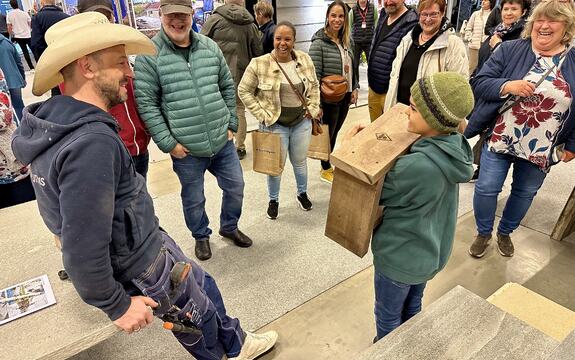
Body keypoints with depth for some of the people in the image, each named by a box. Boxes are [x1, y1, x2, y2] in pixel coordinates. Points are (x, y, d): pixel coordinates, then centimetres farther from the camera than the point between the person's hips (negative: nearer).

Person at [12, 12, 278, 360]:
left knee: (204, 286, 26)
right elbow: (84, 249, -32)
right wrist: (117, 305, -18)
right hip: (142, 269, -9)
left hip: (146, 240, 9)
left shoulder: (53, 118, -2)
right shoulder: (92, 143, -34)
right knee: (199, 314, 18)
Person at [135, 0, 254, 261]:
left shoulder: (210, 47, 3)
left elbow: (228, 87, 11)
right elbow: (146, 103, -11)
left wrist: (231, 124, 7)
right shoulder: (149, 55, -9)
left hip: (223, 142, 4)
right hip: (186, 149, -3)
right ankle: (201, 236, 42)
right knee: (194, 198, 14)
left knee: (235, 187, 16)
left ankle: (229, 227, 43)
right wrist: (167, 143, -13)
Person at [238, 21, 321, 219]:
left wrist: (313, 109, 2)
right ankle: (273, 200, 34)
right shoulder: (259, 64, -16)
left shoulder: (305, 60, -3)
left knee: (300, 161, 19)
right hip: (275, 124, -3)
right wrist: (262, 115, -12)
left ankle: (302, 193, 44)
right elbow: (244, 91, -8)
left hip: (302, 122, 3)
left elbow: (314, 86, 11)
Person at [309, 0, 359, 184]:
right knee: (328, 134, 9)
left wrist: (355, 88, 8)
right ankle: (325, 169, 30)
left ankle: (328, 163, 37)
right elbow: (314, 75, -18)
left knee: (335, 132, 18)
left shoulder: (348, 41, 5)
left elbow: (353, 67, 16)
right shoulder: (319, 43, -16)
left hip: (345, 97, 6)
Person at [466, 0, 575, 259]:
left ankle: (505, 232, 41)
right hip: (500, 139, -2)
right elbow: (479, 83, -9)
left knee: (525, 193, 16)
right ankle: (483, 233, 28)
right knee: (486, 188, 3)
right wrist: (507, 86, -27)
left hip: (542, 150, 2)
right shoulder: (509, 50, -5)